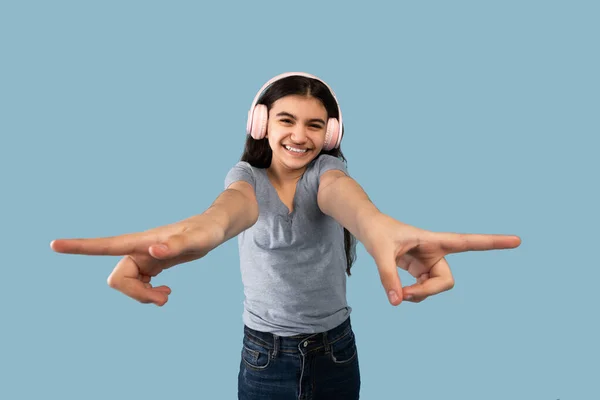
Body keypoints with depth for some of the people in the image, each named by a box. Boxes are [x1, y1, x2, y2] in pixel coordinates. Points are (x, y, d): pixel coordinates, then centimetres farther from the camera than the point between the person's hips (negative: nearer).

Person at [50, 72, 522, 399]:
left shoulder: (327, 168, -7)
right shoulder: (248, 175, -7)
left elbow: (340, 193, -33)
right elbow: (237, 202, -33)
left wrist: (378, 224, -60)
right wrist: (204, 226, -60)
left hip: (335, 349, 1)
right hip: (264, 354, 0)